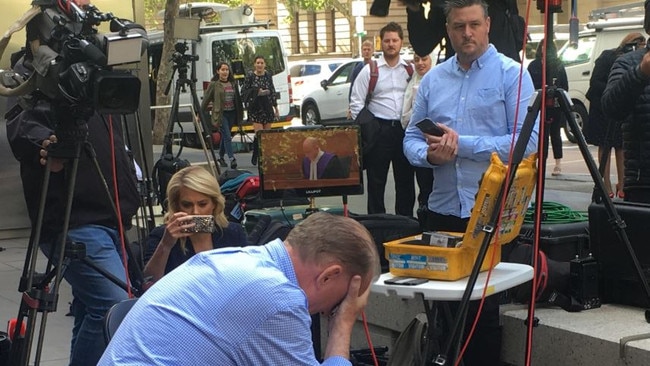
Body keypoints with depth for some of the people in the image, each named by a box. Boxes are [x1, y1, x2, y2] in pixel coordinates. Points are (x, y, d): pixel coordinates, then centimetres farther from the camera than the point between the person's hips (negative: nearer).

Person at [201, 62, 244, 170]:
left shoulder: (233, 84, 10)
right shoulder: (214, 84, -4)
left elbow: (238, 99, 14)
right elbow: (206, 99, -2)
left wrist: (240, 114, 14)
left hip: (231, 113, 5)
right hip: (220, 114, -5)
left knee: (225, 136, 14)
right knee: (227, 136, -13)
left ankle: (221, 157, 28)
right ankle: (232, 159, -19)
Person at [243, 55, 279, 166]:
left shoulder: (268, 76, 8)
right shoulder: (250, 76, -3)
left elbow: (273, 92, 14)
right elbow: (244, 90, -2)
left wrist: (276, 107, 15)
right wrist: (256, 92, -15)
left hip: (267, 107, 4)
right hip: (255, 108, -4)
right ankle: (255, 156, 2)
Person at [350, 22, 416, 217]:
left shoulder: (411, 70, 7)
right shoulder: (369, 70, 1)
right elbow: (356, 103, -1)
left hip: (405, 129, 2)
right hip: (379, 129, -2)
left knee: (405, 179, 11)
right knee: (376, 180, 4)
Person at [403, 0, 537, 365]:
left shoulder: (512, 74, -4)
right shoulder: (433, 79, 11)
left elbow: (527, 141, -13)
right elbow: (412, 139, 12)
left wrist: (463, 144, -18)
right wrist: (429, 154, -12)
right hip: (443, 210, 5)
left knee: (483, 311, 3)